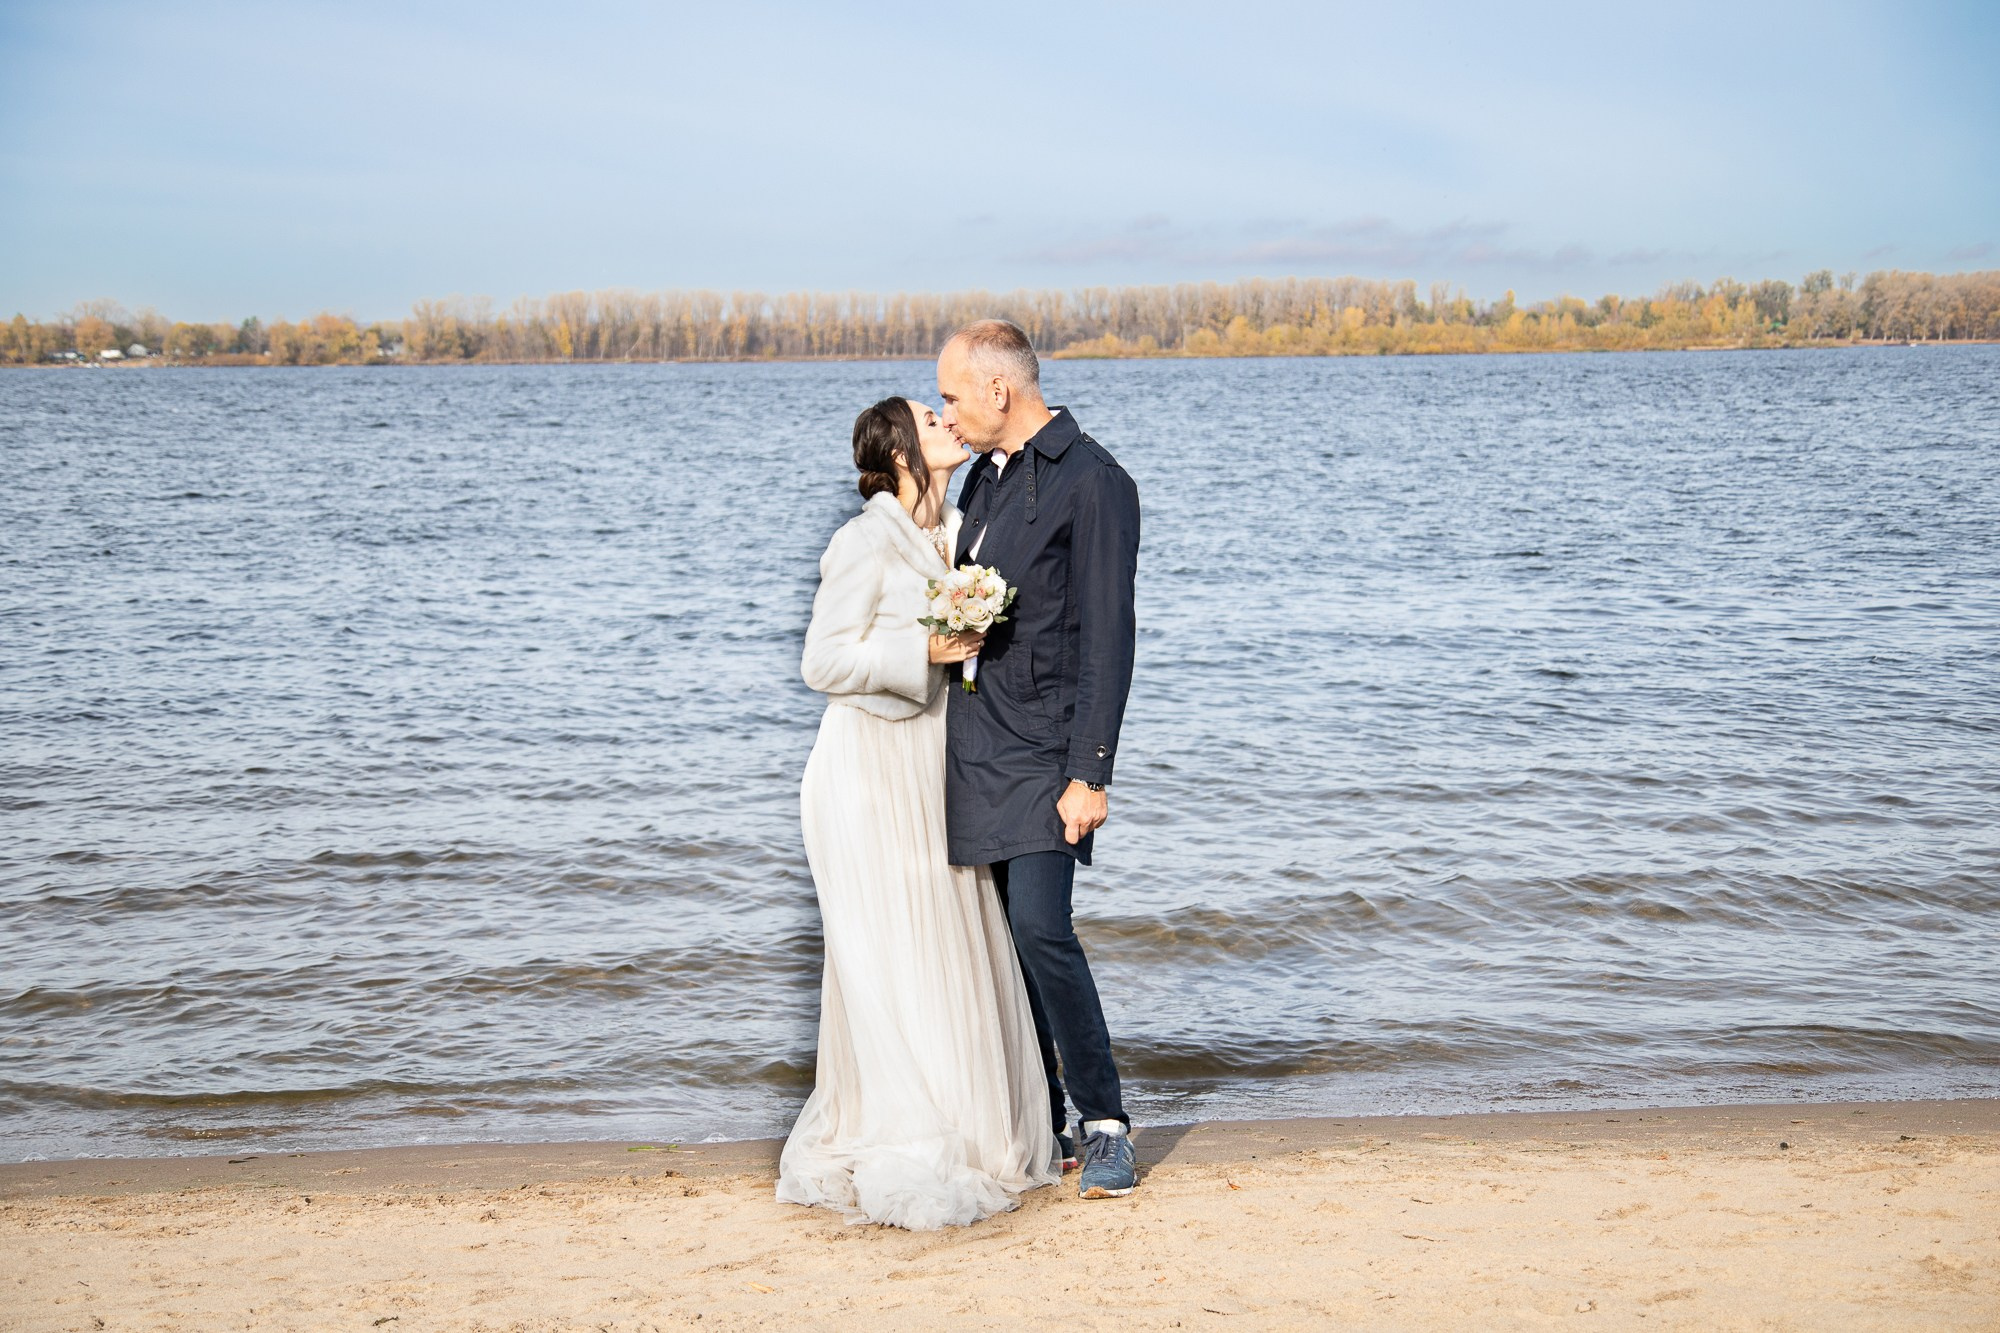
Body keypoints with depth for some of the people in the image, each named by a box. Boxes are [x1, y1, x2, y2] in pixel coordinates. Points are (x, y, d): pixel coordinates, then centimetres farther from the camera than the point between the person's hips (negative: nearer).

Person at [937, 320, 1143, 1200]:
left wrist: (1089, 775, -19)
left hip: (1042, 749, -8)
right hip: (974, 746, 8)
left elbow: (1107, 639, -15)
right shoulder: (986, 476, 15)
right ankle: (1039, 1128, 17)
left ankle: (1106, 1126, -3)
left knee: (1039, 927, -16)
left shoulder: (1092, 483, -10)